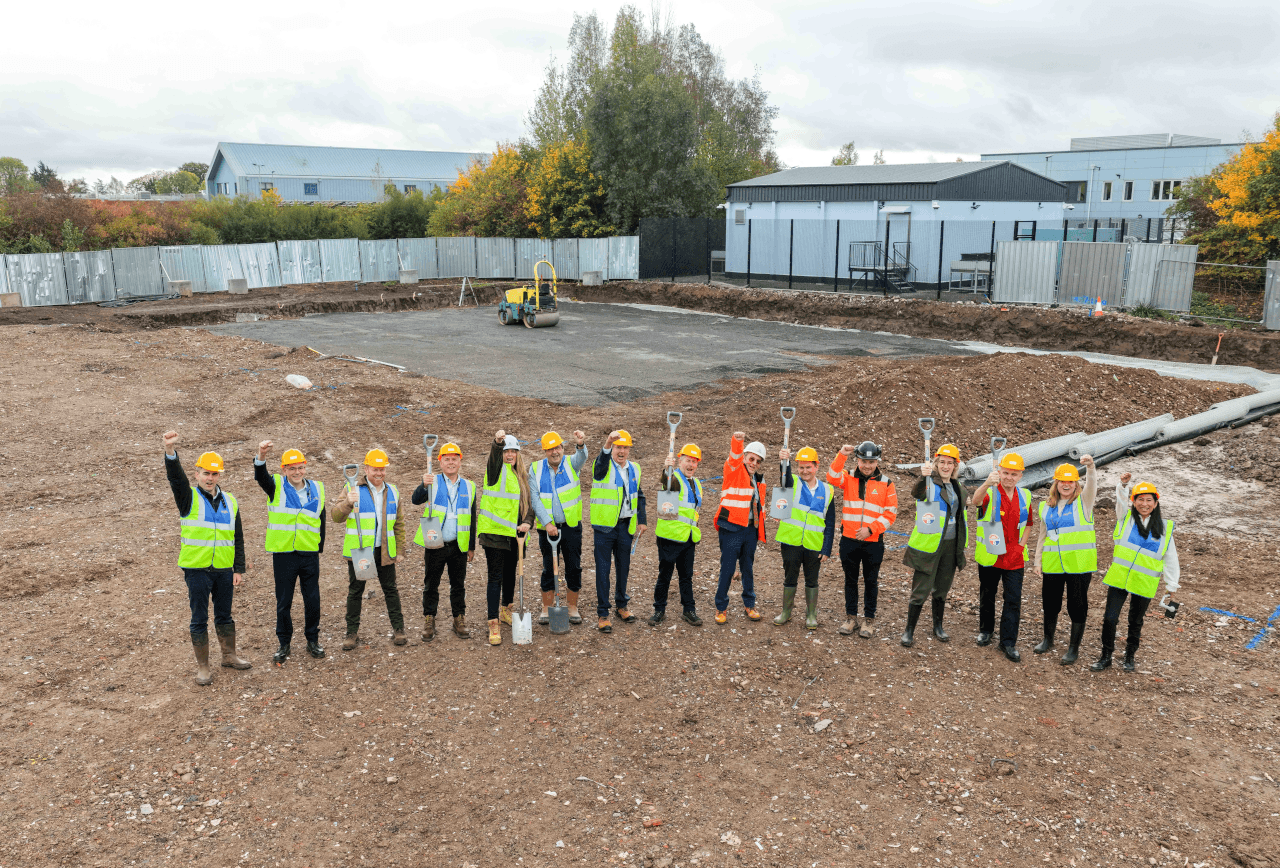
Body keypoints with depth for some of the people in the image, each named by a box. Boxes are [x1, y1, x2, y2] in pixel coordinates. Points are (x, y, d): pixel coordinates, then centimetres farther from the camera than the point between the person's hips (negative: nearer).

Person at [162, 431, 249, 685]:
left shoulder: (230, 501, 8)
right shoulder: (189, 498, -2)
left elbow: (238, 538, 10)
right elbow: (175, 476, -24)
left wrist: (239, 570, 6)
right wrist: (170, 452, -43)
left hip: (224, 570, 3)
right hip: (196, 570, -3)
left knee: (224, 616, 16)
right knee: (199, 620, 4)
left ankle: (229, 655, 32)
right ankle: (202, 666, 14)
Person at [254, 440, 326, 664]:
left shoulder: (317, 489, 7)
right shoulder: (276, 486, -1)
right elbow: (260, 476, -24)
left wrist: (320, 548, 12)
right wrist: (261, 456, -45)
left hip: (310, 555, 2)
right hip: (283, 555, -2)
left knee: (312, 600, 9)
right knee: (283, 602, 7)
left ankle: (312, 640, 24)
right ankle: (284, 644, 21)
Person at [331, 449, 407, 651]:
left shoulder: (392, 492, 10)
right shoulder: (354, 489, -3)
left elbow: (398, 524, 16)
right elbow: (336, 516, -11)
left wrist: (399, 549, 11)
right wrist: (347, 503, -30)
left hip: (384, 552, 3)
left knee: (390, 590, 7)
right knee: (355, 591, 6)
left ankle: (398, 628, 17)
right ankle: (352, 632, 16)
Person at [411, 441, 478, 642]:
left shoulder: (468, 487, 8)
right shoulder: (432, 483, 1)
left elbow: (472, 520, 12)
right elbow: (416, 500, -17)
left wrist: (472, 547, 12)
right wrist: (423, 485, -37)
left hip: (459, 546, 2)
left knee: (458, 585, 9)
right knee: (431, 585, 7)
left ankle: (459, 621, 21)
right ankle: (428, 621, 18)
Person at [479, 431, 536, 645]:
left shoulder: (522, 476, 12)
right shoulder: (496, 471, -4)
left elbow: (529, 502, 9)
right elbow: (494, 458, -27)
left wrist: (528, 522, -9)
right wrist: (497, 443, -48)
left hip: (514, 533, 6)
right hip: (494, 531, -6)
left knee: (510, 573, 20)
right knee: (495, 577, -7)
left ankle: (506, 611, 39)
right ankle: (494, 624, -5)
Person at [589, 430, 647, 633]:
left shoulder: (634, 469, 11)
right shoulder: (604, 466, -6)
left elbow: (639, 496, 20)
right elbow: (602, 461, -32)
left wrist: (642, 520, 14)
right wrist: (608, 443, -52)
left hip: (626, 525, 5)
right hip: (604, 526, -5)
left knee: (623, 567, 15)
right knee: (603, 569, -1)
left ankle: (621, 605, 32)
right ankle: (602, 614, 5)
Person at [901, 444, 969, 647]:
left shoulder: (958, 489, 11)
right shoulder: (929, 483, -10)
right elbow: (916, 492, -35)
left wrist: (961, 547, 18)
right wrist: (923, 476, -56)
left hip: (951, 546, 6)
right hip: (928, 545, -6)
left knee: (941, 589, 16)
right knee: (921, 591, -3)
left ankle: (938, 628, 31)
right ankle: (909, 631, 9)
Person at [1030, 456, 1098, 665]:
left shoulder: (1083, 502, -1)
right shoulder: (1046, 507, 9)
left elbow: (1092, 483, -22)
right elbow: (1042, 535, 15)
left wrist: (1090, 466, -43)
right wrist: (1037, 561, 10)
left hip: (1079, 564, -3)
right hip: (1052, 565, 4)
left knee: (1077, 606, 3)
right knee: (1050, 603, 13)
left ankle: (1074, 647, 15)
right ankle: (1048, 639, 33)